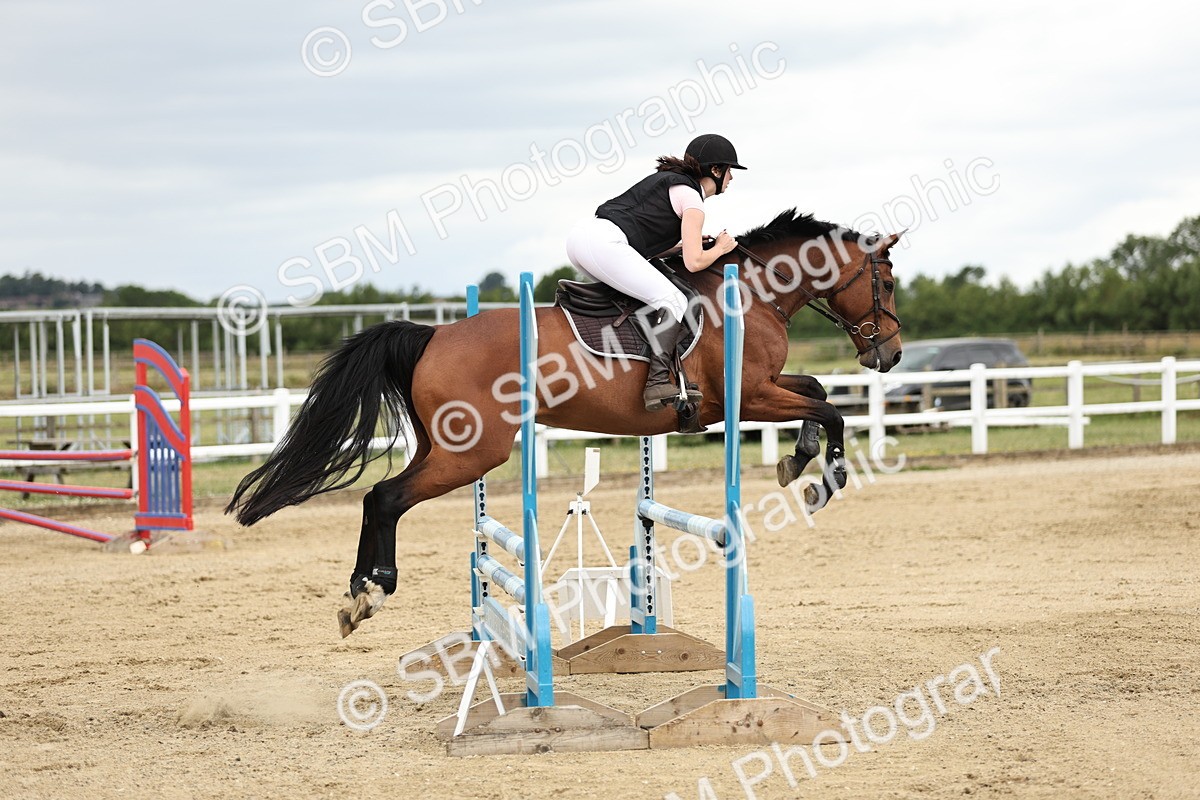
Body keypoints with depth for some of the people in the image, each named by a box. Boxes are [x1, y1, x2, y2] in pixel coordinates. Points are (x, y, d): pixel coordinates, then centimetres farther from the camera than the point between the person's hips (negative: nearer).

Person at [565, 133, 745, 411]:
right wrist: (721, 248, 12)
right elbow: (694, 263, -6)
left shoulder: (667, 179, 28)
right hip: (605, 243, -10)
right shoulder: (692, 199, 0)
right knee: (674, 302, -10)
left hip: (579, 235, 10)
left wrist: (688, 242, 27)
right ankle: (658, 381, -16)